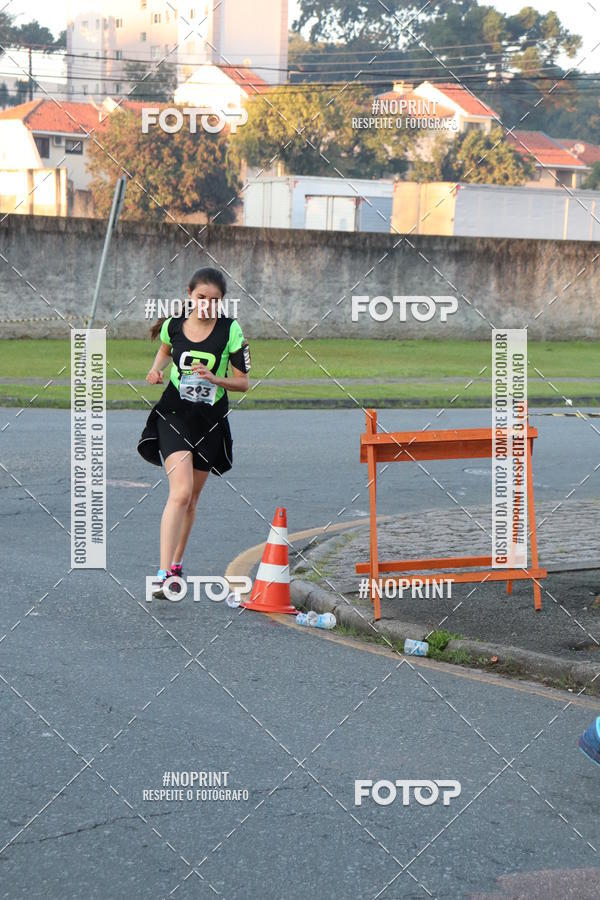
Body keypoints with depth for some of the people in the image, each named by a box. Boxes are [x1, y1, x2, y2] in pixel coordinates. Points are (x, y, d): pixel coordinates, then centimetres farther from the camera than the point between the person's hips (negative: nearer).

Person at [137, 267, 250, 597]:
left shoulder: (230, 330, -9)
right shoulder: (173, 325, -4)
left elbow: (243, 382, -4)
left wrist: (215, 379, -21)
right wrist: (155, 371, 1)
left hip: (210, 420, 1)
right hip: (174, 413, -1)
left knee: (191, 497, 13)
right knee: (181, 492, -20)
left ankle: (176, 562, 35)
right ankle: (163, 574, -23)